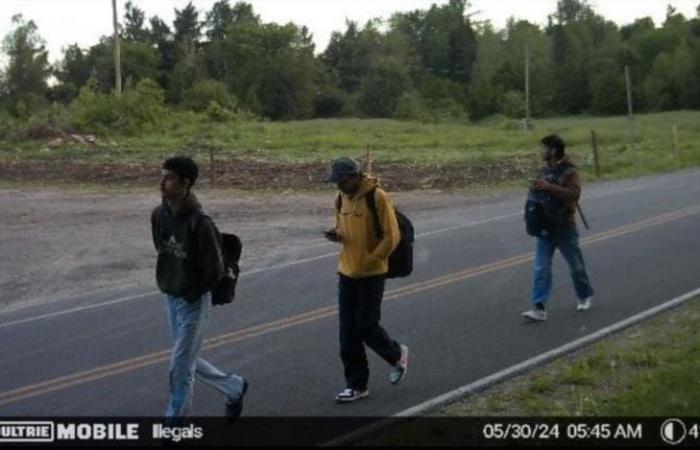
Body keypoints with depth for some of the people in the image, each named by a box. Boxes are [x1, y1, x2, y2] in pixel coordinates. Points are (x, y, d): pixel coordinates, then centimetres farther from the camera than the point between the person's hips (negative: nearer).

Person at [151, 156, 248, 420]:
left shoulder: (199, 223, -22)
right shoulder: (158, 215, -1)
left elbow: (214, 268, -17)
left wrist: (193, 292, -9)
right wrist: (166, 285, 10)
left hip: (194, 302, -8)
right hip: (171, 299, 8)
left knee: (180, 367, -2)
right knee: (189, 361, 18)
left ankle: (174, 423, 11)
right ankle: (235, 388, 38)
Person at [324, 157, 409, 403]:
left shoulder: (377, 198, -14)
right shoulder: (341, 199, 7)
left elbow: (391, 237, -14)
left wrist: (368, 262, -18)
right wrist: (337, 235, -4)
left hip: (372, 274, -6)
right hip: (347, 272, 6)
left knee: (366, 326, -2)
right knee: (348, 332, 5)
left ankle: (397, 355, 27)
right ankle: (356, 385, 15)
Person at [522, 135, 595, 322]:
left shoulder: (570, 171, -11)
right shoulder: (544, 171, 10)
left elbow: (574, 194, -27)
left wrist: (549, 187, -32)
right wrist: (535, 190, 0)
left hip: (565, 227, -5)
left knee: (576, 265, 11)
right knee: (541, 268, -5)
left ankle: (585, 296, 35)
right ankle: (539, 308, -8)